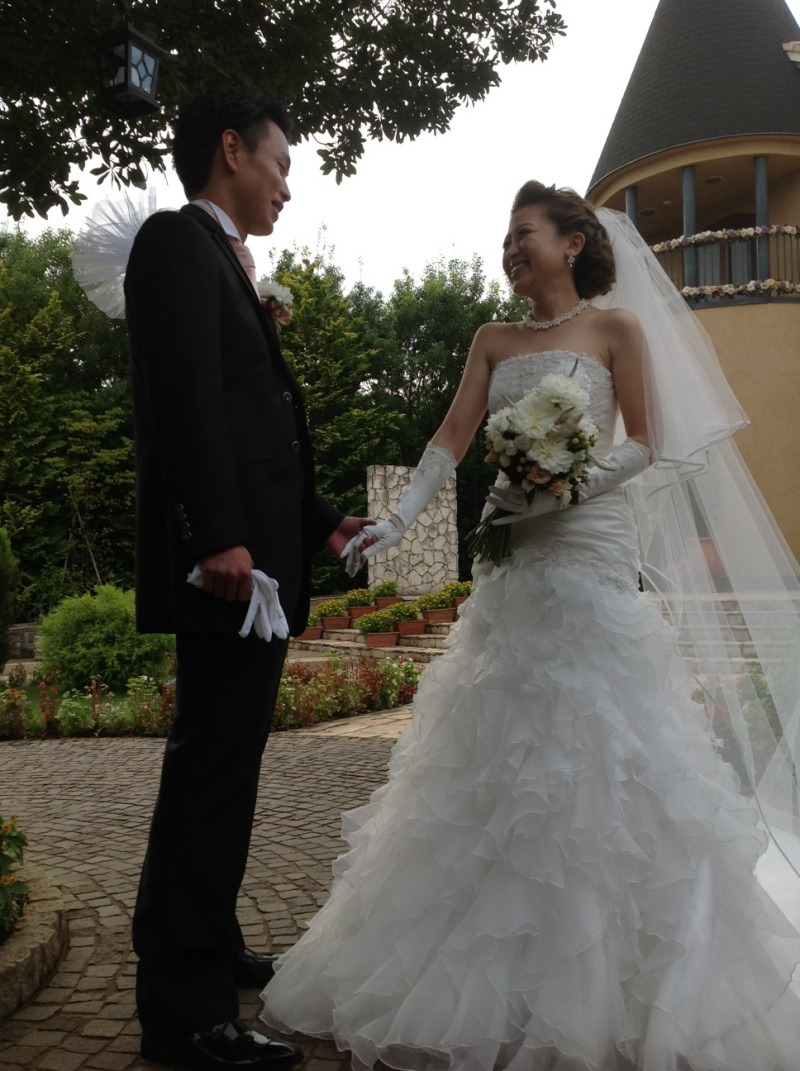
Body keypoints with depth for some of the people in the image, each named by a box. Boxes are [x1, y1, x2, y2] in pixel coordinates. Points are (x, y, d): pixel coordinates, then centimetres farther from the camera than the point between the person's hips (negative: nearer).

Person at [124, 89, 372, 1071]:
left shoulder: (225, 267, 23)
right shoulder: (178, 239, -5)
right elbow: (186, 400, -18)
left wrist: (320, 523, 22)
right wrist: (220, 538, -25)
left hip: (254, 558, 10)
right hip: (225, 560, -10)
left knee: (220, 769, 17)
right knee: (212, 772, -6)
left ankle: (206, 951, 32)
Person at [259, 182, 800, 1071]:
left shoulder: (615, 325, 2)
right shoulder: (494, 340, 14)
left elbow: (648, 443, -2)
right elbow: (452, 438, 4)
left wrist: (563, 489, -17)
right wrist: (399, 519, -10)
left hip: (591, 554, -5)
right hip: (509, 559, 5)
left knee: (594, 753, -4)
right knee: (500, 755, 7)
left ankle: (608, 982, 11)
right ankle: (501, 974, 22)